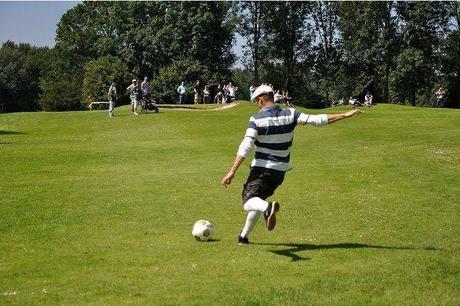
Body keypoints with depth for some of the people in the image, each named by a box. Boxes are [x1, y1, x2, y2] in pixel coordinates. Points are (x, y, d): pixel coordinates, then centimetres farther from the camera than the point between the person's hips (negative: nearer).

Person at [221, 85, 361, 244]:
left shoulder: (256, 119, -12)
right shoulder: (290, 114, -3)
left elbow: (245, 148, -19)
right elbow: (316, 120, -8)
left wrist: (232, 172, -19)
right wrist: (345, 115, 0)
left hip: (261, 169, -5)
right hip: (280, 171, 5)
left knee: (249, 201, -14)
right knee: (258, 201, 23)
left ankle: (268, 208, -47)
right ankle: (244, 236, 27)